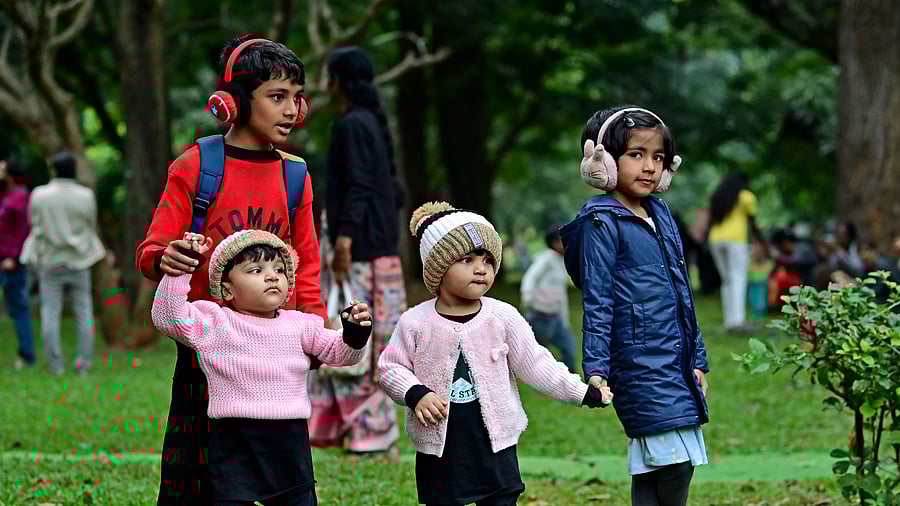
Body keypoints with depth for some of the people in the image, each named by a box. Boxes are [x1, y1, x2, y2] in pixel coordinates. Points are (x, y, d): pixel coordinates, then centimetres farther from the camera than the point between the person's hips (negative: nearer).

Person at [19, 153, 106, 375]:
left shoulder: (39, 195, -6)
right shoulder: (86, 196, -5)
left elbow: (37, 229, -1)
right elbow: (91, 227, 6)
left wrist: (36, 260, 9)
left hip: (50, 260, -1)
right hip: (78, 261, 1)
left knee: (51, 313, 2)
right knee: (84, 313, 5)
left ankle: (56, 365, 0)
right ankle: (84, 363, 2)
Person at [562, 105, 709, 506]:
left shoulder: (660, 214, 16)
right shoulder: (602, 223, -6)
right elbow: (597, 301, -9)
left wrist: (698, 359, 22)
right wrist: (595, 369, -13)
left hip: (677, 364, 7)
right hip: (641, 364, -7)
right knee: (676, 468, -14)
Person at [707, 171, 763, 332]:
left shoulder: (716, 197, 19)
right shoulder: (746, 196, 5)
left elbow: (710, 222, 14)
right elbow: (752, 224, 6)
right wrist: (761, 241, 16)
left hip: (715, 240, 5)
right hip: (736, 239, -5)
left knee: (727, 280, 12)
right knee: (738, 279, -12)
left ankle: (730, 321, 6)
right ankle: (738, 319, -28)